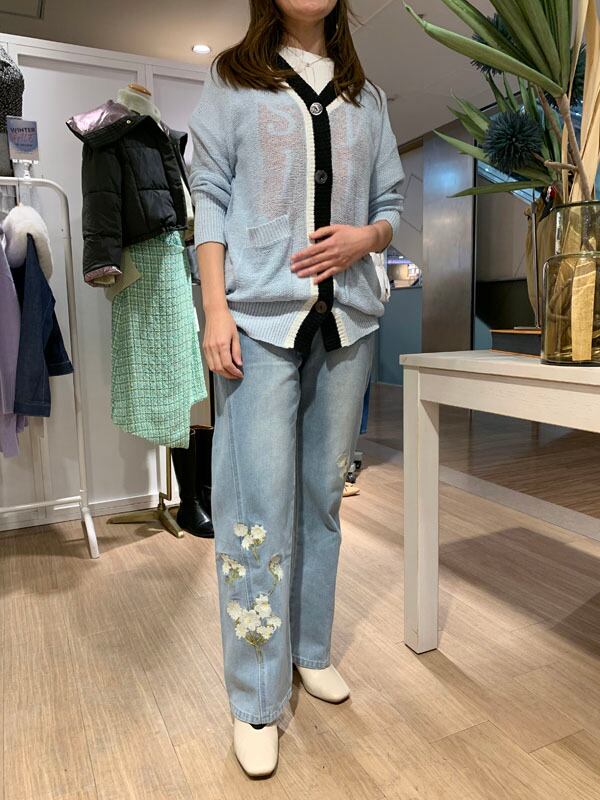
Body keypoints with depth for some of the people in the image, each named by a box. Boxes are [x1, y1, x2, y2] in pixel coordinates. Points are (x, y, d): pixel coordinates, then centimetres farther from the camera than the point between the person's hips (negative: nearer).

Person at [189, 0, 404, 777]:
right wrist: (215, 309, -9)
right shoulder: (231, 79, 11)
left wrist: (366, 236, -6)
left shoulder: (365, 94, 19)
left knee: (324, 491, 8)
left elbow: (389, 206, 18)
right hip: (262, 312, -3)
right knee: (260, 501, -7)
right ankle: (256, 703, 7)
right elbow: (210, 198, 2)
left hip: (347, 314, 4)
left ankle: (311, 650, 26)